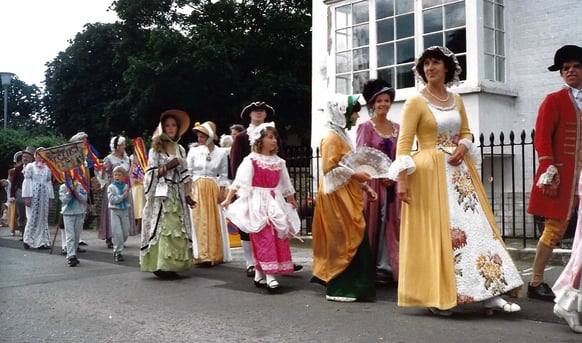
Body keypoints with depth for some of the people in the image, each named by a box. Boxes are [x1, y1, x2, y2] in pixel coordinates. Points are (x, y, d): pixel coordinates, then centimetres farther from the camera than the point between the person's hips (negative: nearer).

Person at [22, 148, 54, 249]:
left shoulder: (47, 168, 13)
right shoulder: (30, 166, 3)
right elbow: (27, 181, -3)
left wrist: (50, 198, 9)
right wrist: (27, 197, -11)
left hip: (44, 196, 4)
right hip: (33, 195, -4)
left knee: (43, 218, 3)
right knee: (33, 218, -4)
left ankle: (41, 241, 7)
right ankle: (27, 240, 9)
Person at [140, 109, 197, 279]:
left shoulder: (180, 149, 15)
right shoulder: (156, 149, 3)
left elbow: (184, 175, 11)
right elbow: (151, 174, -3)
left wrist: (188, 196, 3)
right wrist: (169, 166, -14)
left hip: (177, 195, 5)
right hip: (161, 195, -5)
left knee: (178, 230, 2)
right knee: (163, 228, -10)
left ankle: (171, 266, 7)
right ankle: (160, 266, -6)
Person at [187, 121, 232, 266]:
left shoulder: (221, 153, 0)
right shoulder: (193, 151, 1)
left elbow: (224, 175, 4)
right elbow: (188, 173, 2)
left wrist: (222, 191, -3)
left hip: (213, 189, 0)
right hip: (196, 189, 0)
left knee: (214, 222, 3)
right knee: (199, 221, -1)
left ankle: (215, 255, 13)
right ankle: (202, 255, 4)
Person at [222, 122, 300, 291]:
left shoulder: (278, 162, 11)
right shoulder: (251, 161, -6)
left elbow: (286, 185, 21)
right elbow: (239, 182, -11)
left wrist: (292, 201, 27)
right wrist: (228, 199, -18)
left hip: (275, 203, 7)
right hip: (258, 203, -6)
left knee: (278, 237, 5)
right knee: (264, 238, -11)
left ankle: (259, 275, 15)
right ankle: (269, 276, -11)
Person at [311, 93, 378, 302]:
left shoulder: (342, 135, 19)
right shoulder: (332, 136, -11)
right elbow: (329, 168, -20)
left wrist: (364, 186, 16)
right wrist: (355, 175, -18)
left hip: (348, 196, 10)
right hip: (337, 196, -10)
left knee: (352, 239, 10)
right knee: (344, 241, -8)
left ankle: (349, 286, 18)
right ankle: (338, 289, 0)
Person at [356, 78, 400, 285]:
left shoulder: (396, 128, 14)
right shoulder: (365, 127, 0)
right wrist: (381, 175, -12)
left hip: (393, 182, 5)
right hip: (372, 181, -4)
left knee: (391, 224, 2)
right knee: (373, 224, -3)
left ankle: (387, 267, 8)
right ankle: (370, 269, 3)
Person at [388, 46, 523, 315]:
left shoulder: (456, 100, 13)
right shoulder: (415, 102, -5)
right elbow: (403, 143, -10)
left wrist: (462, 147, -3)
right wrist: (401, 178, -20)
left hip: (459, 170, 6)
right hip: (430, 172, -6)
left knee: (475, 225, 1)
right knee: (436, 230, -6)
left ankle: (489, 294, 4)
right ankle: (437, 297, 4)